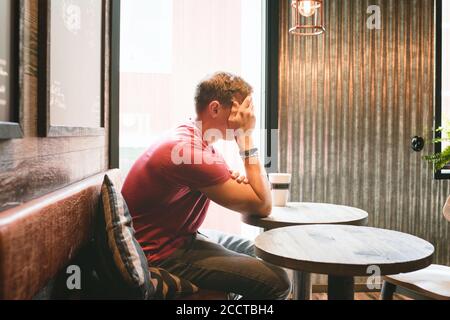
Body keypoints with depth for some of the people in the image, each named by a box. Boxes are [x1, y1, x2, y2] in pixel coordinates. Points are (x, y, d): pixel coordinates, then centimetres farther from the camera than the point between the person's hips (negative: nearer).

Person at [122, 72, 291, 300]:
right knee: (275, 281, -18)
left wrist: (239, 181, -14)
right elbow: (262, 206, -21)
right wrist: (246, 138, -19)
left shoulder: (194, 139, 6)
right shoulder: (190, 150, -26)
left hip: (182, 237, 10)